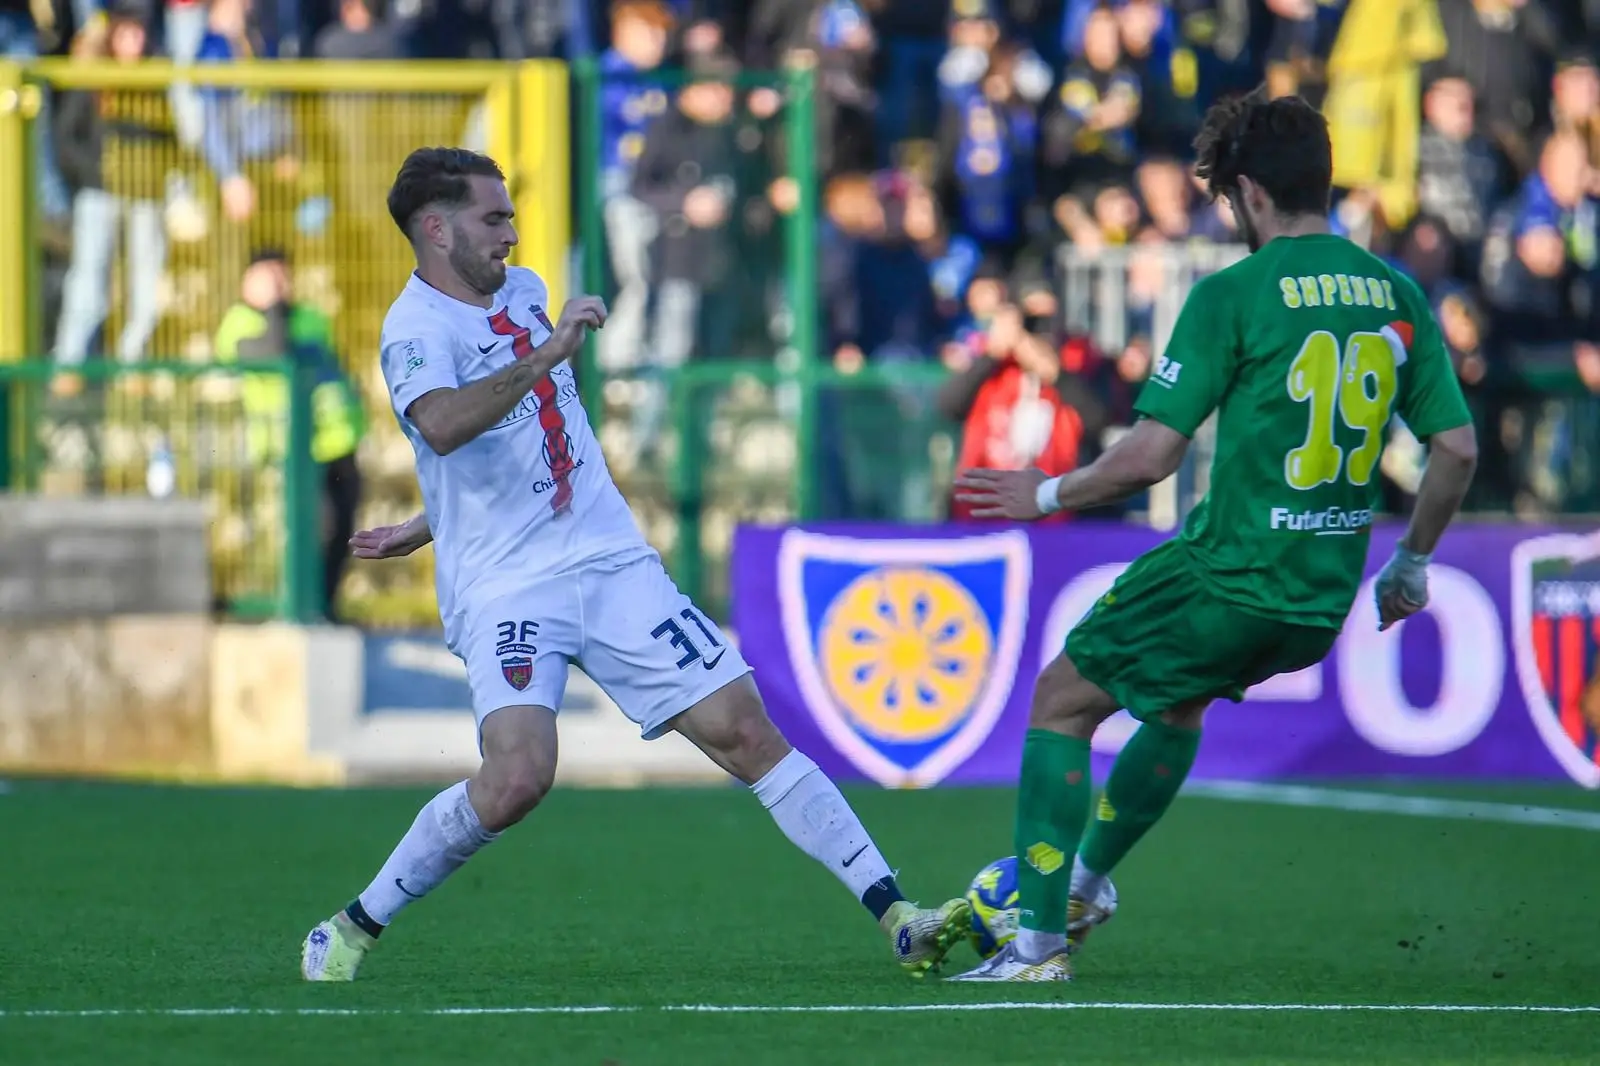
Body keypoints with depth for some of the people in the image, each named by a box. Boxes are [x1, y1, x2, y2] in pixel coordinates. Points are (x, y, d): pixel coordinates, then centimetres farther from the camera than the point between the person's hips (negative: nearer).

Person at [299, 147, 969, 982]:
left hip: (613, 566, 6)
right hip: (505, 591, -6)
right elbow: (442, 425, -33)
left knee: (742, 729, -3)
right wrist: (545, 355, -35)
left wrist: (426, 527, 26)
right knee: (518, 776, -26)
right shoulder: (417, 328, -10)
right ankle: (352, 929, -7)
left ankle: (896, 917, -2)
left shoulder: (524, 291, 14)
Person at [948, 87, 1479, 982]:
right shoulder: (1396, 296, 5)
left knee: (1063, 701, 10)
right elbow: (1459, 447, 6)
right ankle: (1087, 881, 45)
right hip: (1325, 600, 7)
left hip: (1232, 570, -7)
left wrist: (1050, 495, 2)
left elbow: (1151, 456, -15)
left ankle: (1041, 943, 4)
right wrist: (1413, 562, 20)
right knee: (1179, 701, 33)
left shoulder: (1234, 296, -12)